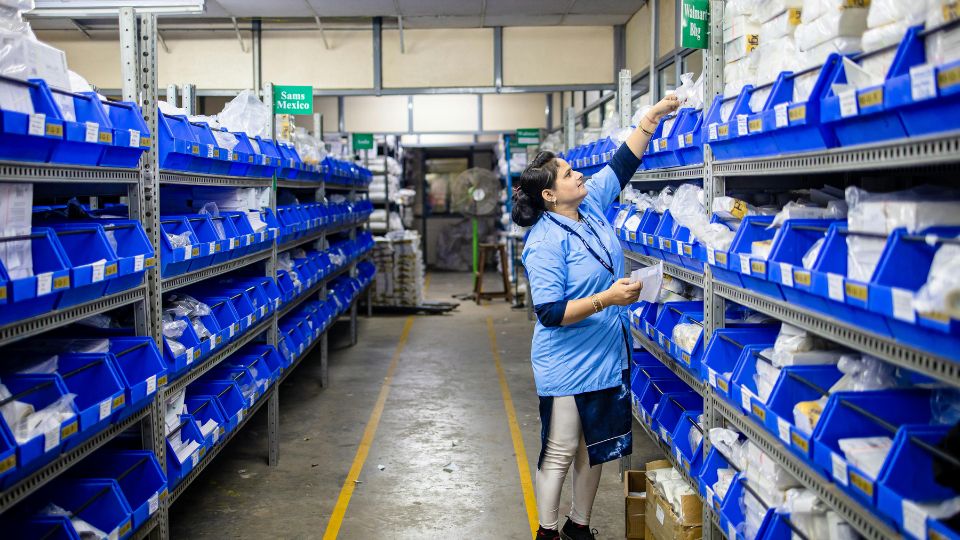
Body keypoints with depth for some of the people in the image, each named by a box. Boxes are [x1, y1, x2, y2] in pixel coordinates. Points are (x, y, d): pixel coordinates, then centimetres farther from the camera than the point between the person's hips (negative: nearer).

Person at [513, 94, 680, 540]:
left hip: (607, 357, 8)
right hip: (568, 366, -8)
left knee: (595, 447, 17)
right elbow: (550, 313, -24)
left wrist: (653, 116, 6)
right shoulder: (545, 243, -21)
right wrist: (607, 298, -28)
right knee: (560, 453, 5)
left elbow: (623, 163, 11)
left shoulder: (591, 205, 2)